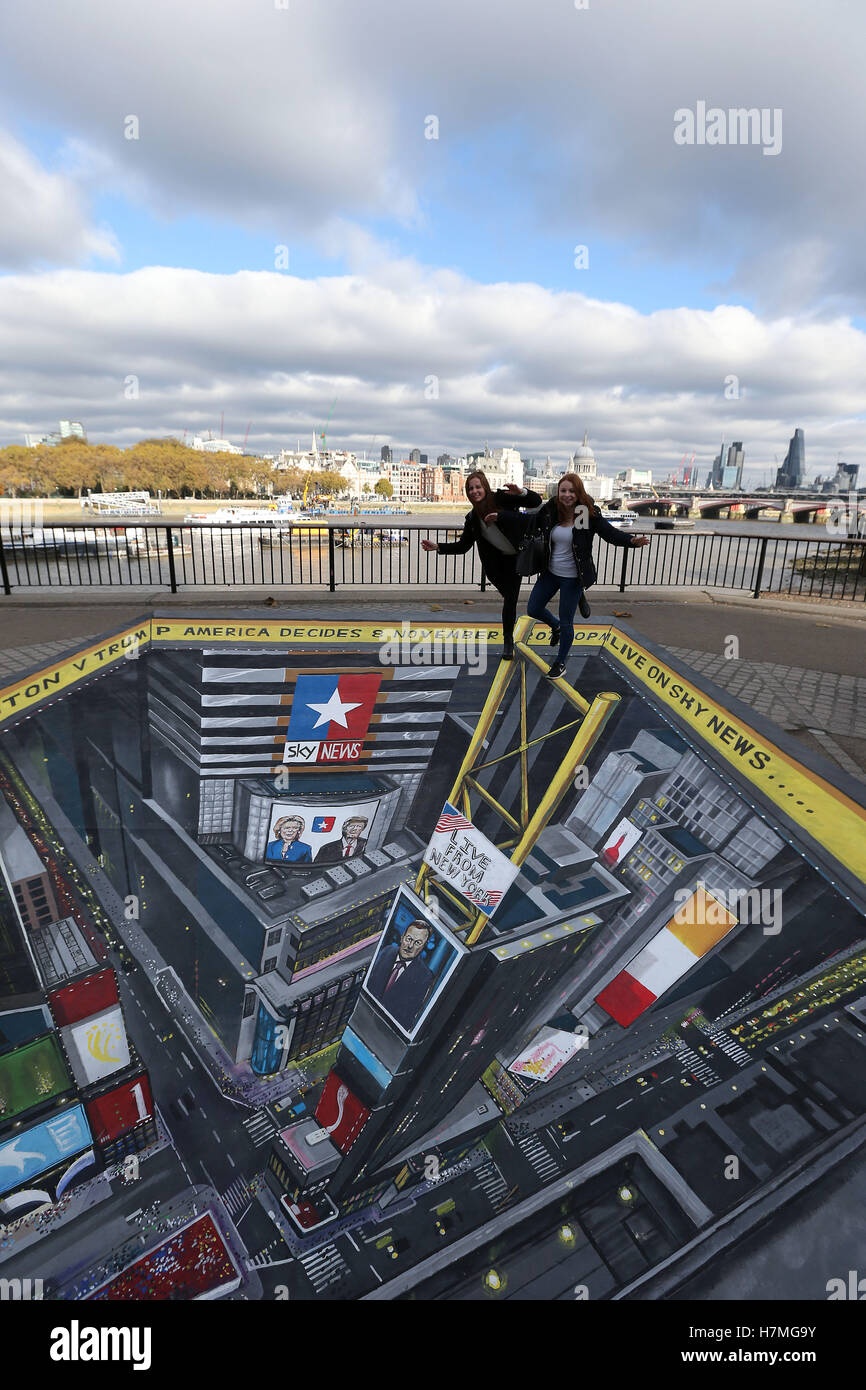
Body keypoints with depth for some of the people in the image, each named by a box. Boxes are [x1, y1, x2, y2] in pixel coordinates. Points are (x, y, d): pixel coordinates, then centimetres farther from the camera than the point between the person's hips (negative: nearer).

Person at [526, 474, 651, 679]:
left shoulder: (588, 514, -15)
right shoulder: (550, 511, -5)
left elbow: (610, 533, -20)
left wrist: (632, 540, -39)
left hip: (572, 577, -4)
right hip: (550, 572, 4)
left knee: (566, 622, 4)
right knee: (533, 609, 12)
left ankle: (560, 663, 26)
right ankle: (555, 626, 45)